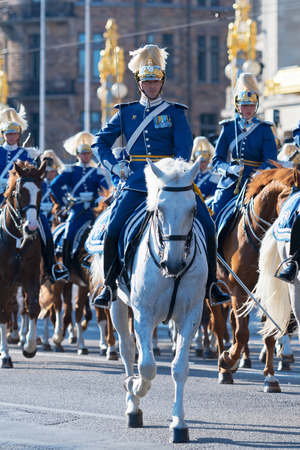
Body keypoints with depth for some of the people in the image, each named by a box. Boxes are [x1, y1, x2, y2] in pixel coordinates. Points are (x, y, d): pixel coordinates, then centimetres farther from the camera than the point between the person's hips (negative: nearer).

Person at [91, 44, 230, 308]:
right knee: (113, 229, -17)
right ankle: (110, 286, -3)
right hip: (137, 182, 0)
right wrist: (114, 166, 3)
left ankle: (211, 283, 2)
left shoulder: (175, 113, 8)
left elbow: (184, 149, -1)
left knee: (207, 226, -11)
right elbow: (100, 142, 18)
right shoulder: (127, 113, 12)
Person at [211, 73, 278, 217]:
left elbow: (270, 160, -4)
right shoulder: (228, 128, 11)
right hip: (230, 182, 2)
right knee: (216, 215, -12)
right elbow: (217, 159, 10)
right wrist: (229, 169, -13)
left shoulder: (264, 129, 6)